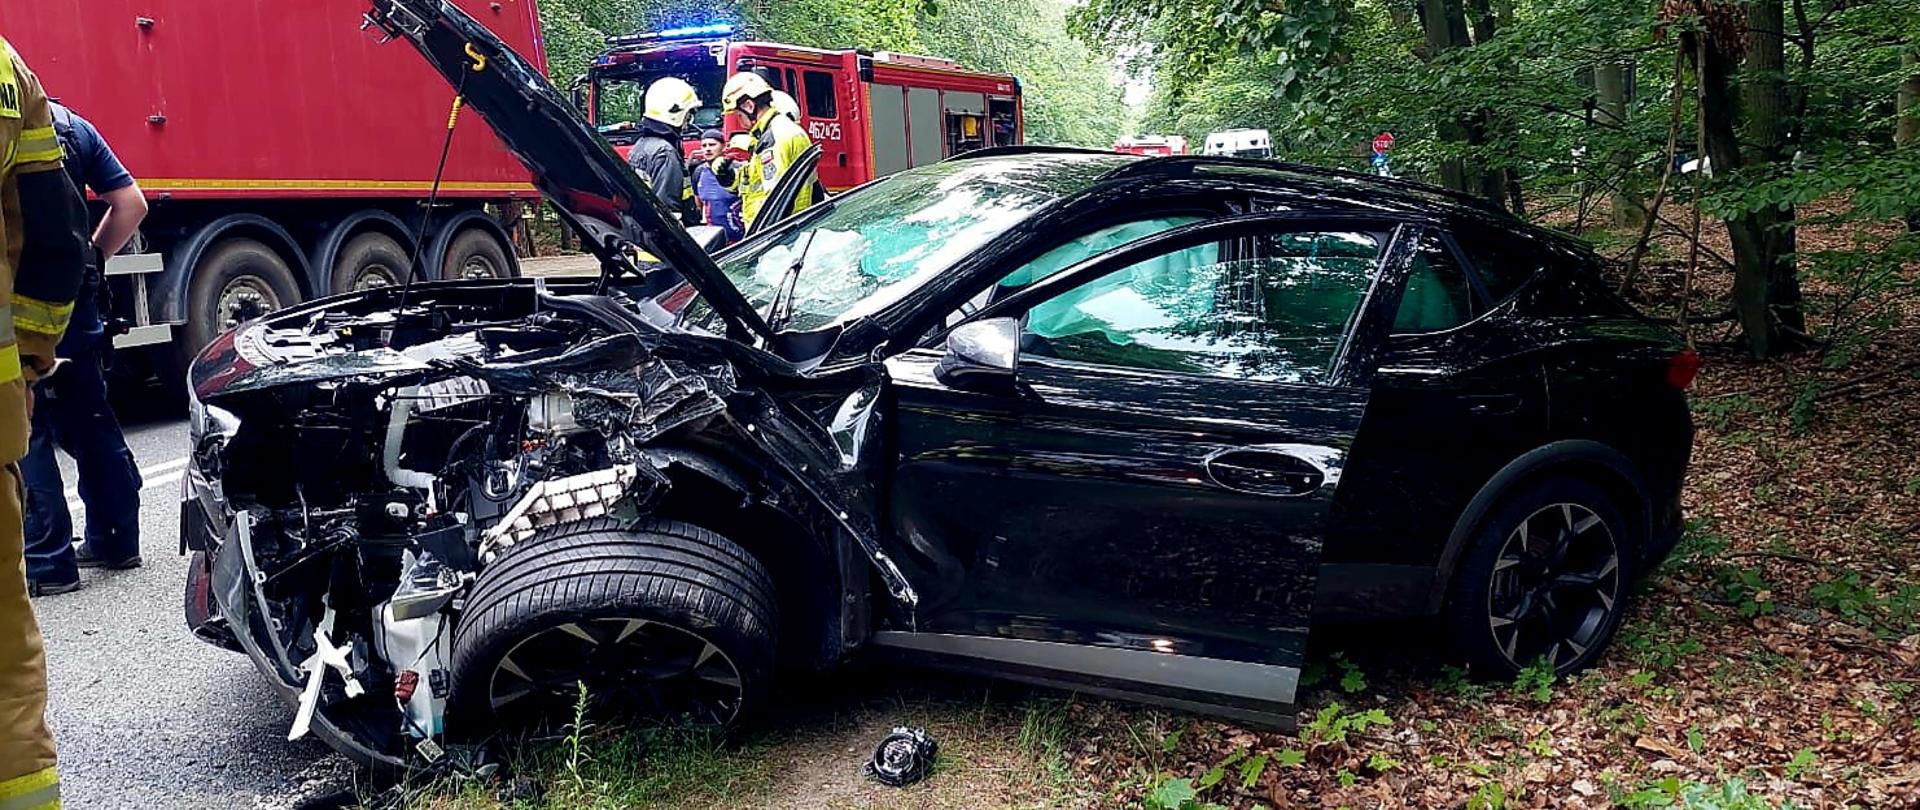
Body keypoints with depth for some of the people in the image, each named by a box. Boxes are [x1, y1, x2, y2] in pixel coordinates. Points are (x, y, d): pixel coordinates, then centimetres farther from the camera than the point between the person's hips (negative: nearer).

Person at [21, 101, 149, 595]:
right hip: (74, 298, 6)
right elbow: (131, 204, 7)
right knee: (91, 423, 15)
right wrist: (92, 259, 12)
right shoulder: (73, 126, 9)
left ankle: (47, 560, 4)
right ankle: (114, 540, 23)